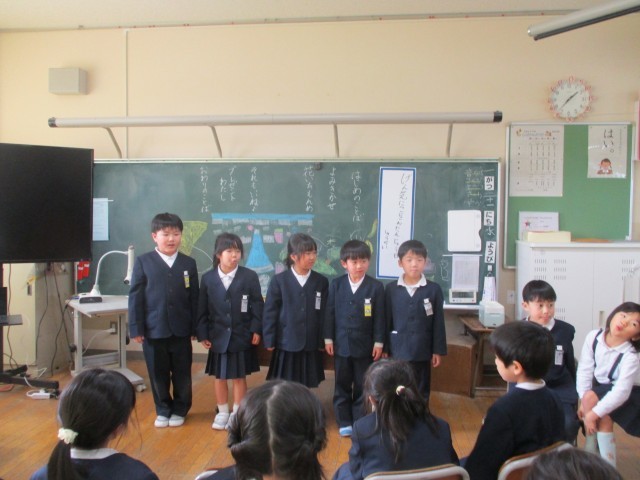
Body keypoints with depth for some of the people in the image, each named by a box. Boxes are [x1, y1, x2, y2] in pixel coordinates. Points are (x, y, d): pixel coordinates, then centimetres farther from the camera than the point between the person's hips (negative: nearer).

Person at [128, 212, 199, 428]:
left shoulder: (189, 263, 4)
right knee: (158, 374, 10)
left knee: (182, 374, 10)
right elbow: (135, 297, -2)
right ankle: (163, 410, 28)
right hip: (153, 329, -1)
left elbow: (194, 298, 4)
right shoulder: (143, 262, -1)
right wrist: (135, 328, -5)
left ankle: (179, 410, 27)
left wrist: (195, 328, 1)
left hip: (181, 330, 1)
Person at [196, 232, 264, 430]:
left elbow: (257, 306, -3)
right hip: (218, 336, 2)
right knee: (220, 376, 12)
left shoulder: (250, 276, -7)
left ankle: (237, 413, 23)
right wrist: (203, 334, -2)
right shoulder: (207, 278, -2)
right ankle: (222, 412, 28)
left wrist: (256, 330, -8)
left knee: (239, 377, 9)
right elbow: (202, 310, 1)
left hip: (242, 337, -1)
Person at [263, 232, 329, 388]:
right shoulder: (279, 281, -5)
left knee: (307, 386, 10)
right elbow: (270, 312, -2)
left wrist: (322, 341, 3)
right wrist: (269, 340, -3)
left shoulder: (322, 282, 0)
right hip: (286, 344, -1)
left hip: (311, 345, 2)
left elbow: (324, 314, 3)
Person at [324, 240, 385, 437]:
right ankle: (344, 422, 23)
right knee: (342, 385, 11)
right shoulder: (336, 284, -2)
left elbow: (379, 317, -3)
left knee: (362, 387, 9)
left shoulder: (376, 286, -6)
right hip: (341, 344, 1)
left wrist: (378, 343, -5)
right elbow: (330, 313, 2)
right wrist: (328, 339, 0)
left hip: (365, 345, -1)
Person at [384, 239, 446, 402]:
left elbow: (438, 323, 0)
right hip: (397, 350, 0)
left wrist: (437, 351, 0)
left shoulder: (434, 289, -3)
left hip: (422, 352, 0)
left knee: (421, 394, 11)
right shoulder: (391, 289, -2)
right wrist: (384, 348, 2)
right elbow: (386, 321, 2)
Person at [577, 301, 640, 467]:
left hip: (616, 397, -4)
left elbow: (621, 392, -28)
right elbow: (584, 370, -12)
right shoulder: (593, 337, -16)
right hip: (597, 391, 4)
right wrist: (584, 402, -14)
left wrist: (593, 413, -29)